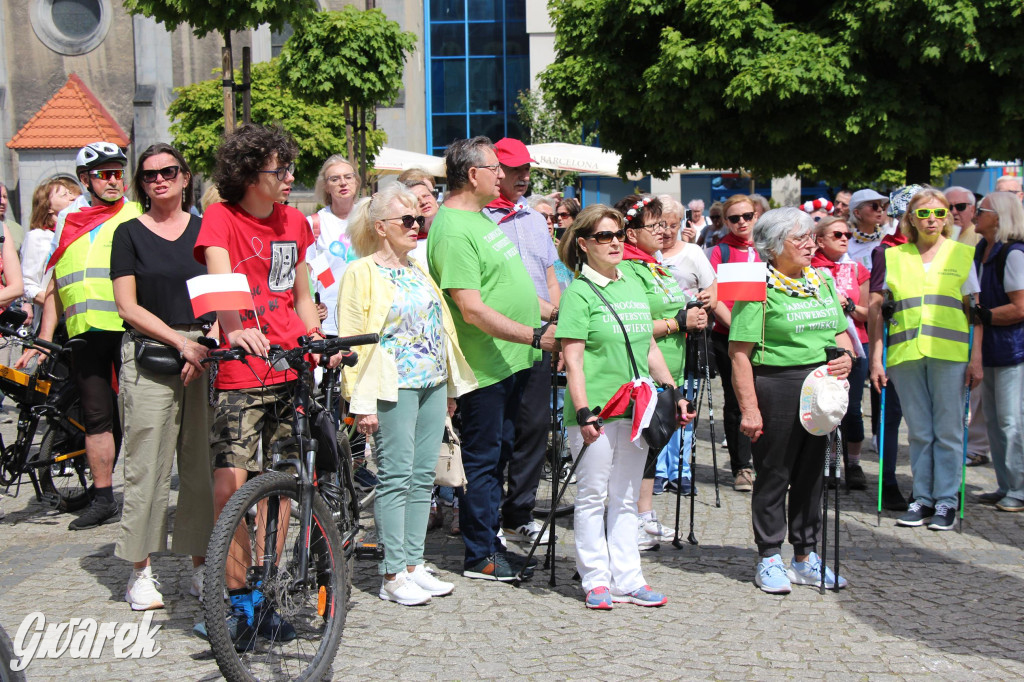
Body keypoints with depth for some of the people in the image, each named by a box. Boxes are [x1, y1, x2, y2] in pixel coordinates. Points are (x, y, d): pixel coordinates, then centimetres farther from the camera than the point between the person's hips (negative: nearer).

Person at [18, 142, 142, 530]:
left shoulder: (138, 217, 4)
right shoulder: (68, 223, 18)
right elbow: (54, 288, 22)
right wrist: (42, 341, 17)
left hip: (129, 330, -4)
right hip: (85, 334, 5)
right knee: (96, 417, 8)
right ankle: (103, 499, 16)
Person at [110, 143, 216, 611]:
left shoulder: (205, 229, 12)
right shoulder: (130, 234, 6)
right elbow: (128, 306, -1)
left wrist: (209, 341, -8)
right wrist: (181, 342, -10)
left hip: (205, 354, 2)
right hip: (149, 357, -2)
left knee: (202, 462, 3)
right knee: (147, 464, -4)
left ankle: (200, 564, 13)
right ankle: (141, 571, 5)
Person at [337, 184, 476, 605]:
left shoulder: (419, 270, 17)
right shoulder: (361, 272, -5)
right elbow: (352, 339, -9)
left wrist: (452, 387, 18)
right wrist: (361, 402, -15)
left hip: (432, 385, 7)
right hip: (393, 388, -7)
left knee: (423, 476, 8)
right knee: (396, 477, -5)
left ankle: (413, 565, 15)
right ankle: (392, 575, 0)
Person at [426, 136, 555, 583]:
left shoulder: (481, 216, 14)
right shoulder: (452, 231, -19)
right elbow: (473, 311, -25)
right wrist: (535, 335, -25)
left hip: (511, 360, 10)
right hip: (484, 366, -10)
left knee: (499, 453, 16)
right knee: (483, 458, 0)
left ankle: (490, 541, 27)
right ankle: (480, 557, 10)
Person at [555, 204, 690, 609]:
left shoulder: (634, 288, 14)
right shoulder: (579, 293, -7)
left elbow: (650, 349, 19)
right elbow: (573, 359, -12)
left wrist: (674, 393, 15)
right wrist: (583, 412, -19)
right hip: (595, 412, -6)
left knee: (625, 499, 11)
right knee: (592, 496, 3)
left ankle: (627, 580, 18)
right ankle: (596, 580, 13)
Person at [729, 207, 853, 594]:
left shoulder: (823, 281, 14)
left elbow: (841, 333, 22)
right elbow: (740, 352, -13)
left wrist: (845, 356, -2)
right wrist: (749, 408, -19)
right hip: (777, 385, -7)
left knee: (812, 473, 13)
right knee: (774, 475, 2)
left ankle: (805, 558, 24)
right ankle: (770, 560, 14)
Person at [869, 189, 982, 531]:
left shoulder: (962, 255, 8)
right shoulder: (893, 258, 11)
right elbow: (879, 311, 11)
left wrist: (976, 357, -1)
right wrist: (876, 358, 4)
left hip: (950, 353, -1)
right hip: (905, 354, 2)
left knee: (948, 430, 1)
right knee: (919, 431, 7)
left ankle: (946, 500, 9)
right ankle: (922, 498, 15)